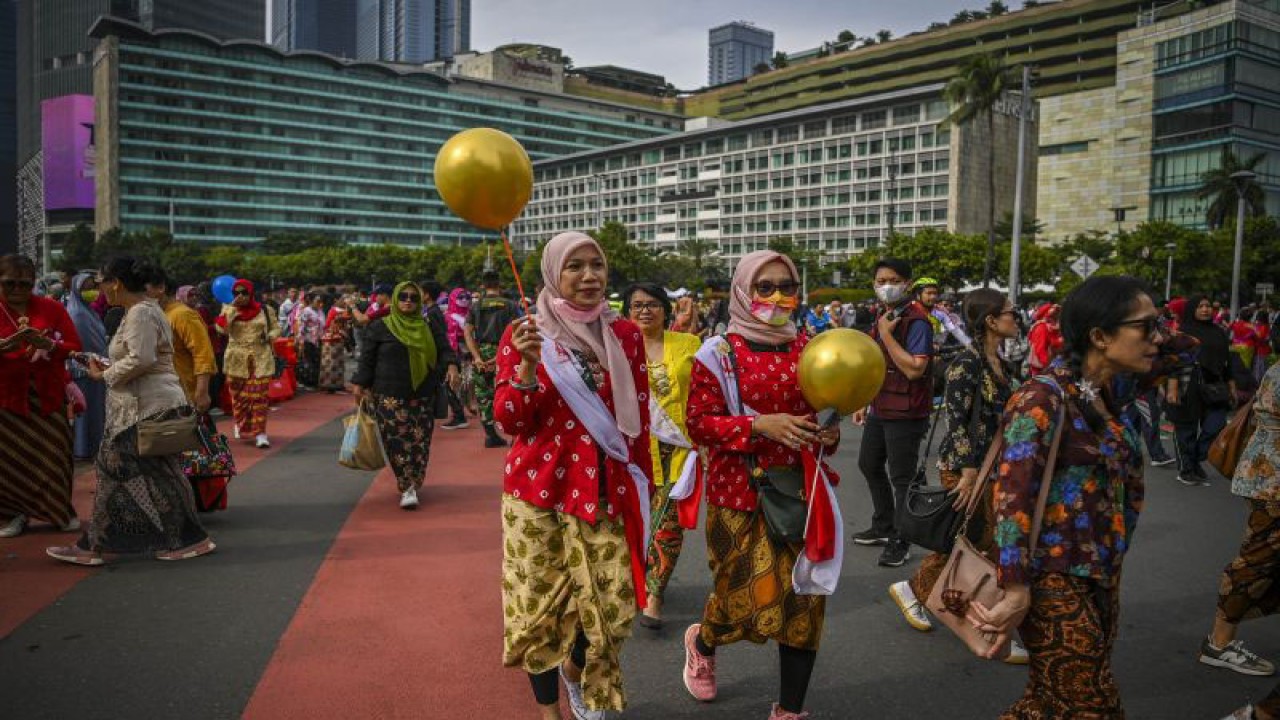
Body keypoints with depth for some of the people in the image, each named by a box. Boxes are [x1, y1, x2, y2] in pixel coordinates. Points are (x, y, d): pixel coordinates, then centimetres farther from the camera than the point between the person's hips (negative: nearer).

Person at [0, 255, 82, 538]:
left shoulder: (52, 308, 2)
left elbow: (75, 347, 0)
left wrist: (47, 344, -18)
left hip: (48, 394, 1)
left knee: (54, 455, 3)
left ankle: (61, 511, 18)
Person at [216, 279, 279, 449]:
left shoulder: (265, 310, 3)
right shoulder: (229, 309, 3)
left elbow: (276, 328, 13)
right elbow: (221, 329, -12)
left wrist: (270, 336, -8)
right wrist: (232, 308, -14)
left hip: (261, 359, -1)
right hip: (236, 360, 1)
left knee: (259, 396, -8)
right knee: (238, 396, 11)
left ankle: (260, 432, -6)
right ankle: (241, 425, 32)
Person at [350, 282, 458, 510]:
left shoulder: (430, 328, 11)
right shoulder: (380, 327, 3)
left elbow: (444, 350, 4)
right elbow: (367, 358, 5)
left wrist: (451, 365, -16)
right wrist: (360, 385, 0)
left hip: (423, 397, 3)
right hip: (390, 397, -3)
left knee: (420, 441, 1)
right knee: (398, 441, -8)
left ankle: (413, 484, 17)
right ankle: (408, 488, -2)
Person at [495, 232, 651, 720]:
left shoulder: (625, 335, 3)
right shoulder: (523, 335, -4)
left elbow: (640, 417, 9)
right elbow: (509, 422, -8)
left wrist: (644, 481, 12)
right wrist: (528, 366, -23)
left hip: (607, 487, 2)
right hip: (539, 487, -2)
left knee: (613, 601, 5)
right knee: (540, 600, 5)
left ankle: (576, 668, 39)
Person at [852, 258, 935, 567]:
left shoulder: (916, 320, -18)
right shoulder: (884, 316, 11)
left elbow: (914, 369, -28)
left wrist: (887, 335, -23)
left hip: (905, 414, -10)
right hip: (879, 409, 10)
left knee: (902, 478, 1)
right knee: (869, 464, 21)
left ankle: (901, 542, 16)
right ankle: (883, 527, 38)